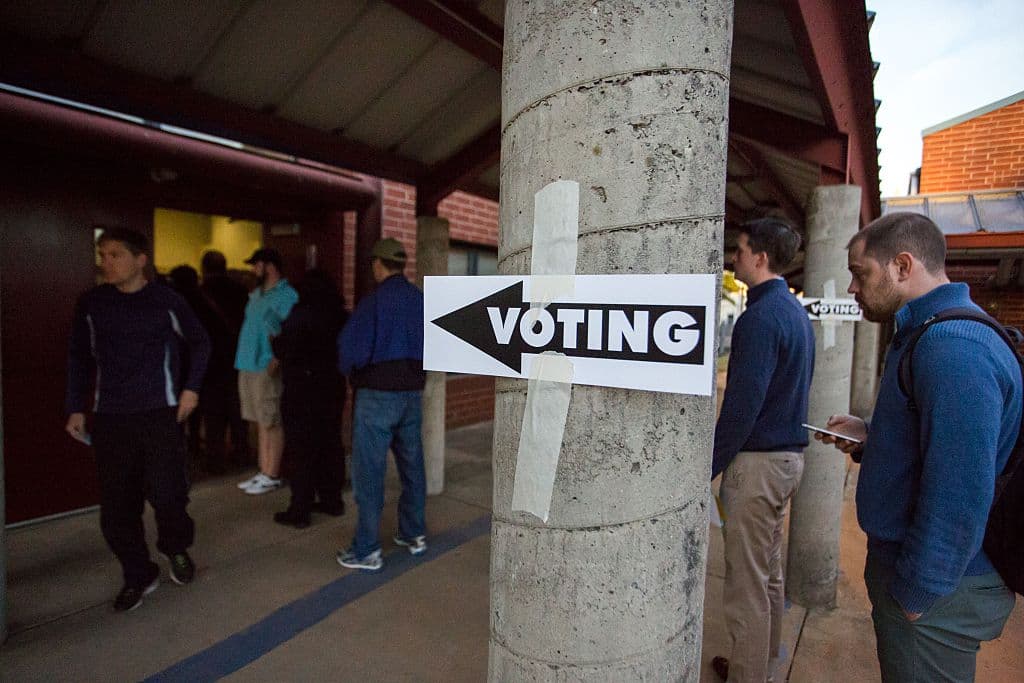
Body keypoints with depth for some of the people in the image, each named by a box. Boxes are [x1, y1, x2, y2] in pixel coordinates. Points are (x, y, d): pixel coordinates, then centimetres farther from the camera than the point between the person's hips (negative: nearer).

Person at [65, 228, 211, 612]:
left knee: (167, 493, -7)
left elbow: (199, 342, 9)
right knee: (116, 507, 5)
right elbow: (79, 358, 12)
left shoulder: (166, 300, -3)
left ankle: (177, 548, 25)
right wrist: (76, 408, 6)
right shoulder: (91, 303, 4)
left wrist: (191, 387, 0)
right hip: (110, 418, 3)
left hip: (160, 414, -3)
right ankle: (139, 576, 25)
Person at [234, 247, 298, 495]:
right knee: (261, 422, 13)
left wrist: (276, 360, -26)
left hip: (268, 368, -9)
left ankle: (272, 476, 7)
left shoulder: (286, 295, -10)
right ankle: (264, 472, 22)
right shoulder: (256, 293, 17)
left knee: (272, 423, -1)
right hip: (249, 365, 9)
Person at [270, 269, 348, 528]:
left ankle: (299, 511, 6)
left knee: (302, 449, 0)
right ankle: (332, 500, 25)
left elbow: (284, 351, -16)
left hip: (303, 390, -6)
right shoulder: (340, 315, 5)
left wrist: (275, 340, 3)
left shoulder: (301, 314, -14)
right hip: (332, 387, 6)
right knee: (330, 444, 14)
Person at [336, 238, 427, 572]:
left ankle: (367, 550, 10)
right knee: (412, 464, 15)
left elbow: (351, 346, -16)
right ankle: (414, 534, 28)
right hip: (412, 393, 6)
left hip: (378, 394, -6)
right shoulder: (421, 300, 4)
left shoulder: (375, 301, -13)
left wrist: (348, 370, 3)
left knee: (369, 470, 2)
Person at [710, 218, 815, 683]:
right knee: (769, 572, 21)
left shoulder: (760, 317, -18)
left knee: (746, 584, 2)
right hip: (789, 454, 10)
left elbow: (742, 406, -22)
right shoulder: (797, 312, 12)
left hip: (757, 461, -10)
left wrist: (709, 467, -15)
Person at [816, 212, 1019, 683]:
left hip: (936, 590, -10)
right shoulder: (931, 334, 10)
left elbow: (959, 496, -29)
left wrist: (915, 593, -20)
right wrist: (870, 438, 5)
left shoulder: (952, 347, -26)